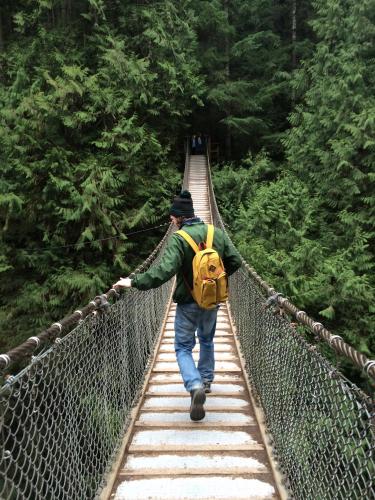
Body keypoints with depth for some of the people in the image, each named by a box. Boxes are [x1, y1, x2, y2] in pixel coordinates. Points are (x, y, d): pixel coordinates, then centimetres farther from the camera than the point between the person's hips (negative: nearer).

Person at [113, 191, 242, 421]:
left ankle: (196, 387, -12)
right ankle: (206, 380, 40)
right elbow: (235, 261, -1)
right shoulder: (217, 233, -4)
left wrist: (134, 282, -26)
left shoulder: (179, 239, -21)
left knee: (183, 347, 9)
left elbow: (164, 270, -31)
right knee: (207, 340, 27)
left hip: (188, 303, -5)